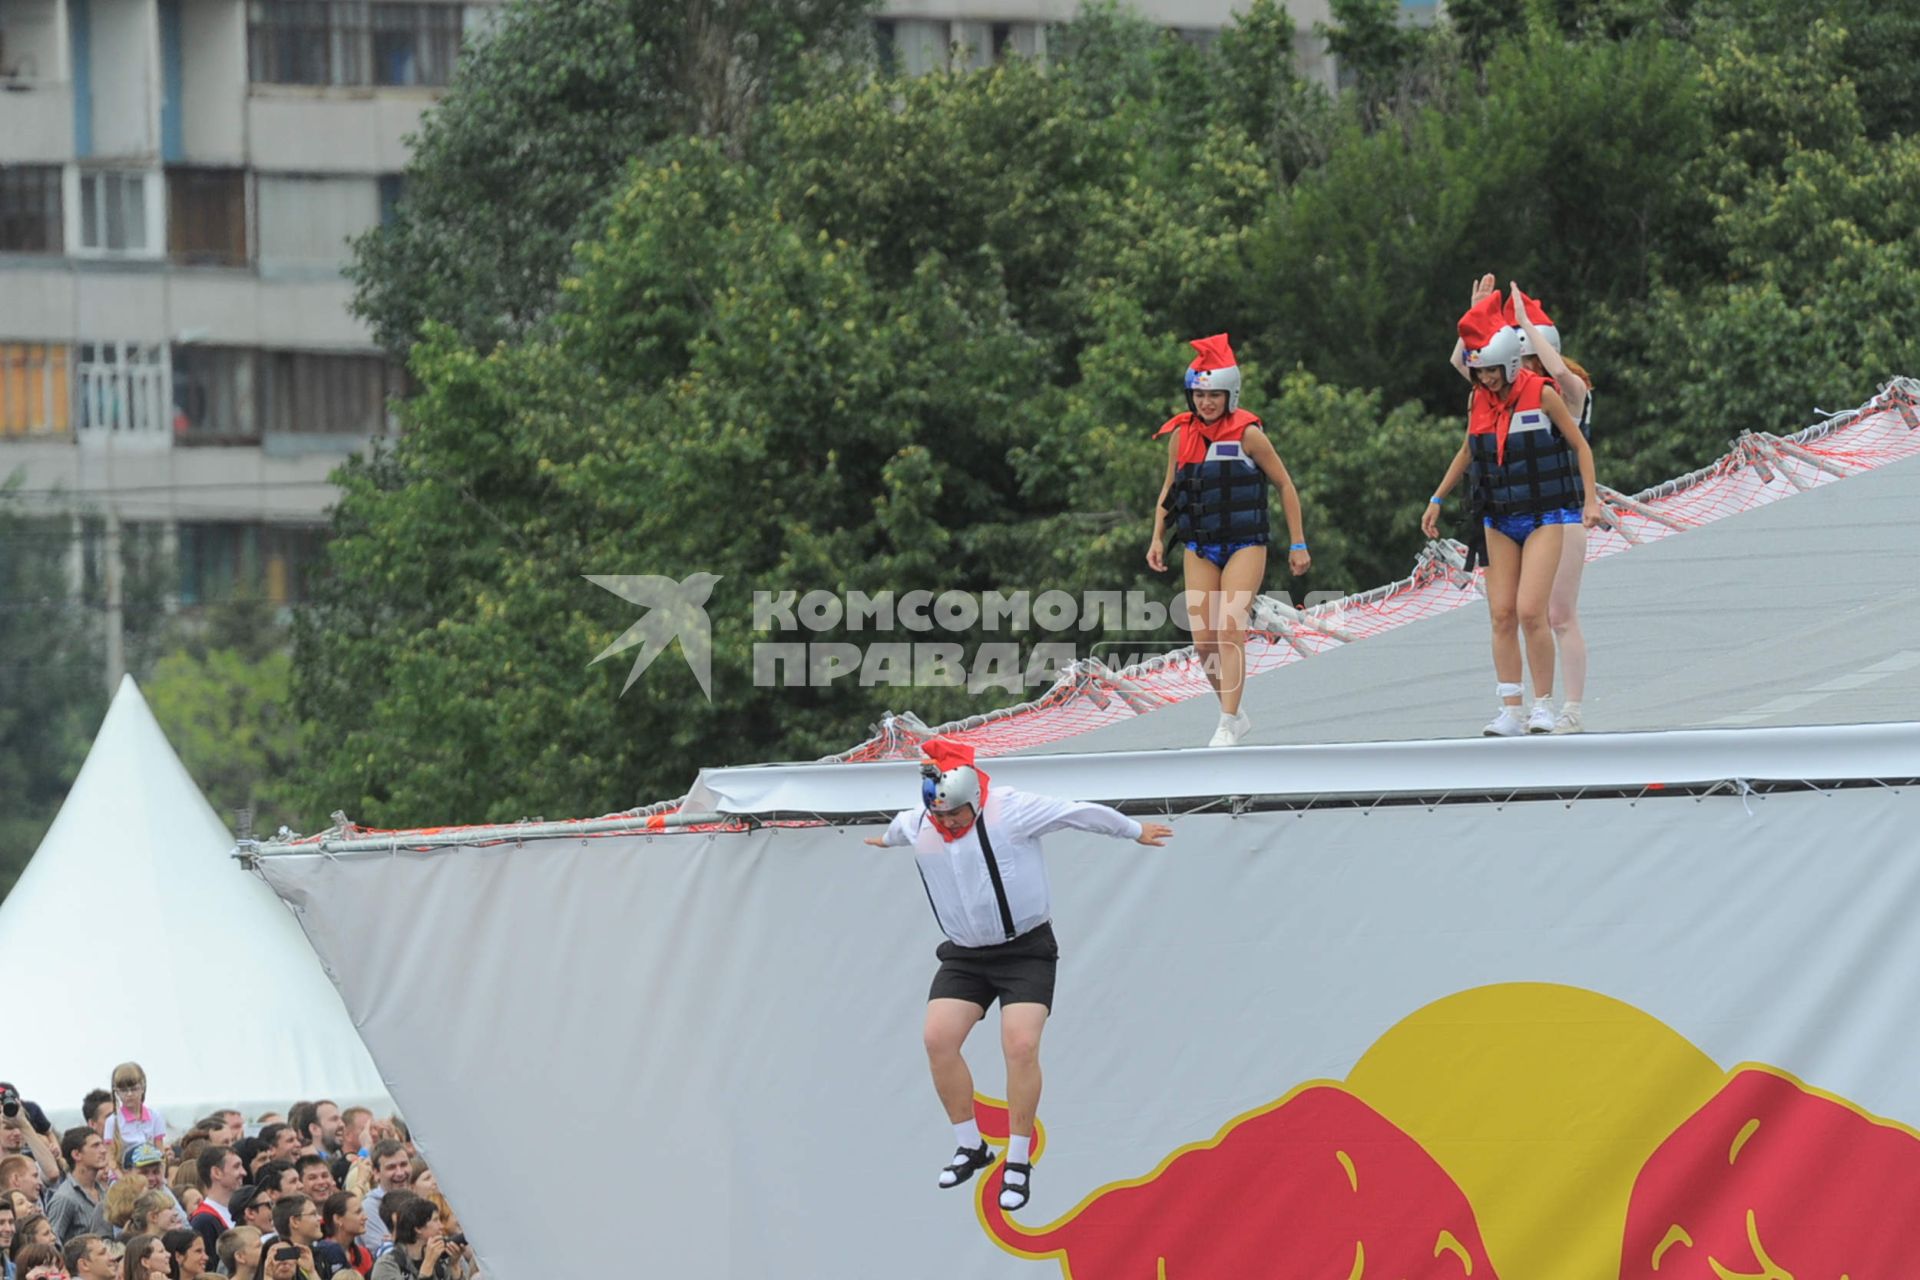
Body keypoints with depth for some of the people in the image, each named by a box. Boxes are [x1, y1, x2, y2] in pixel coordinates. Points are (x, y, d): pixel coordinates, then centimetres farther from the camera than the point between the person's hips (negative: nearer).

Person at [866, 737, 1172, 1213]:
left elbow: (1081, 814, -5)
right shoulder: (918, 825, -3)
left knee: (1021, 1046, -19)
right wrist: (885, 839, 48)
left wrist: (1135, 832, 9)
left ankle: (1018, 1163, -5)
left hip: (1026, 950, -4)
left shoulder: (1012, 810, -18)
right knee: (938, 1039, -12)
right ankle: (971, 1147, 6)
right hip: (964, 955, 4)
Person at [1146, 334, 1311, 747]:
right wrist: (1157, 538, 5)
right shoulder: (1181, 434, 4)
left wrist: (1297, 544, 0)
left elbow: (1285, 486, 0)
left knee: (1230, 627, -19)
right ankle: (1235, 715, 18)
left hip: (1245, 546, -4)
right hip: (1199, 550, 4)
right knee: (1203, 641, -1)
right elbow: (1169, 490, 17)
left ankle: (1227, 725, -19)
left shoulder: (1247, 434, -8)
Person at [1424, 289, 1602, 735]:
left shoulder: (1541, 394, -9)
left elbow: (1580, 445, -1)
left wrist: (1590, 500, -8)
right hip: (1499, 520, 5)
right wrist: (1436, 500, 22)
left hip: (1544, 517, -5)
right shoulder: (1478, 401, 4)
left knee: (1530, 611, -15)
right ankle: (1510, 710, 1)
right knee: (1502, 615, -2)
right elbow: (1467, 453, 21)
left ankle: (1544, 704, -5)